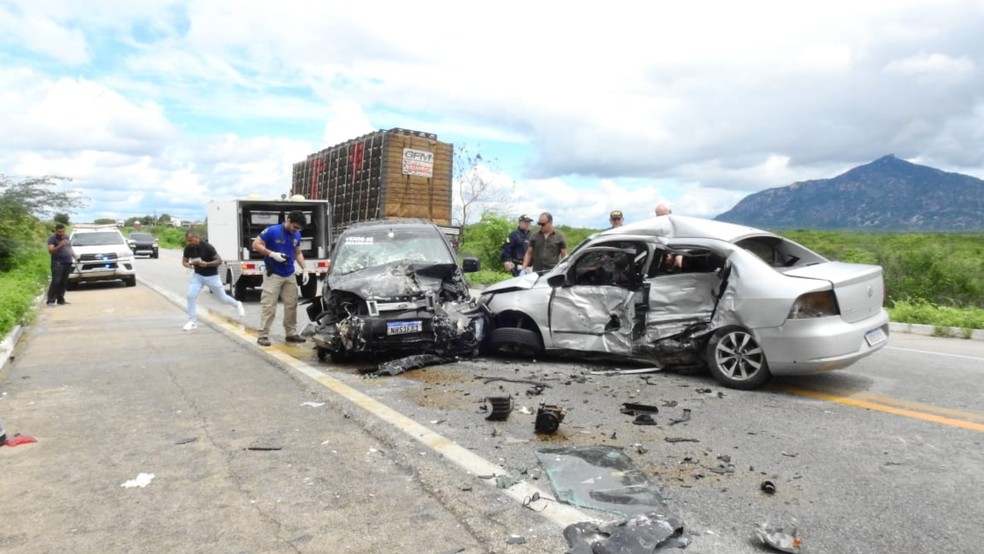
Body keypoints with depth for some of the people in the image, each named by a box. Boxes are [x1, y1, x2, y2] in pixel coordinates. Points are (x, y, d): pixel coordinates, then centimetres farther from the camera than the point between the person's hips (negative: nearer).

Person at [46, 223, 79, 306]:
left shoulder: (66, 237, 19)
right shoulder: (52, 238, -2)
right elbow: (50, 250, -13)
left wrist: (74, 255, 15)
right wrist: (59, 246, -28)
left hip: (67, 262, 6)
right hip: (58, 263, -6)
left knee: (64, 282, 6)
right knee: (56, 281, -13)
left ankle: (61, 299, 11)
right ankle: (51, 300, -13)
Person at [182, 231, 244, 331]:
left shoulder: (207, 247, -22)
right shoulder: (188, 248, -8)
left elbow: (219, 261, -18)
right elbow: (184, 261, 4)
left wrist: (206, 264, -35)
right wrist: (188, 265, -20)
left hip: (211, 276, -4)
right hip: (198, 275, 4)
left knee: (222, 297, 8)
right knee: (191, 296, -12)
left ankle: (237, 305, 38)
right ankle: (192, 321, -1)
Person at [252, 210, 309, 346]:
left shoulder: (297, 235, 6)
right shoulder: (272, 231, -11)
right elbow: (256, 245, -9)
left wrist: (304, 269, 6)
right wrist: (273, 254, -21)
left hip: (290, 276, 6)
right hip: (273, 275, -6)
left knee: (291, 305, 9)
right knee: (269, 306, -6)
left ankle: (291, 333, 19)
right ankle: (263, 335, -1)